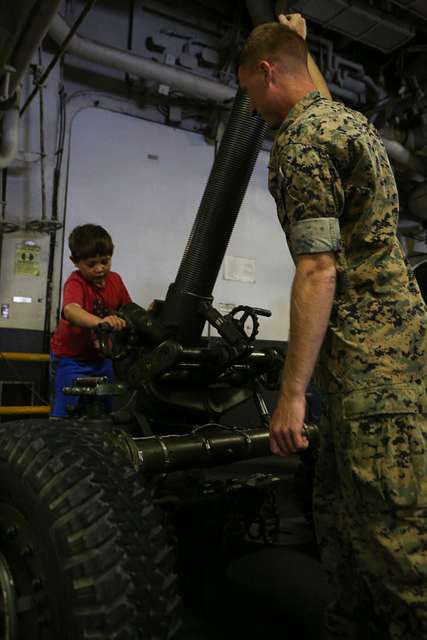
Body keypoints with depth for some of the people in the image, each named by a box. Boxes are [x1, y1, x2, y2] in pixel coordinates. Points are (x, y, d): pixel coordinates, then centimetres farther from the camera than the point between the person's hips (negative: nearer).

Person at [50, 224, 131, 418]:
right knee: (66, 413, 0)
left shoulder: (115, 280, -4)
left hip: (101, 356, 6)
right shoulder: (75, 283, -24)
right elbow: (70, 310, -46)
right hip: (71, 358, -6)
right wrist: (100, 321, -65)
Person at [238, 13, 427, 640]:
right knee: (337, 502, 16)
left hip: (369, 351, -10)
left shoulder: (300, 139, -10)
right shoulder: (352, 118, 21)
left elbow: (318, 270, -20)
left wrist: (291, 393, -19)